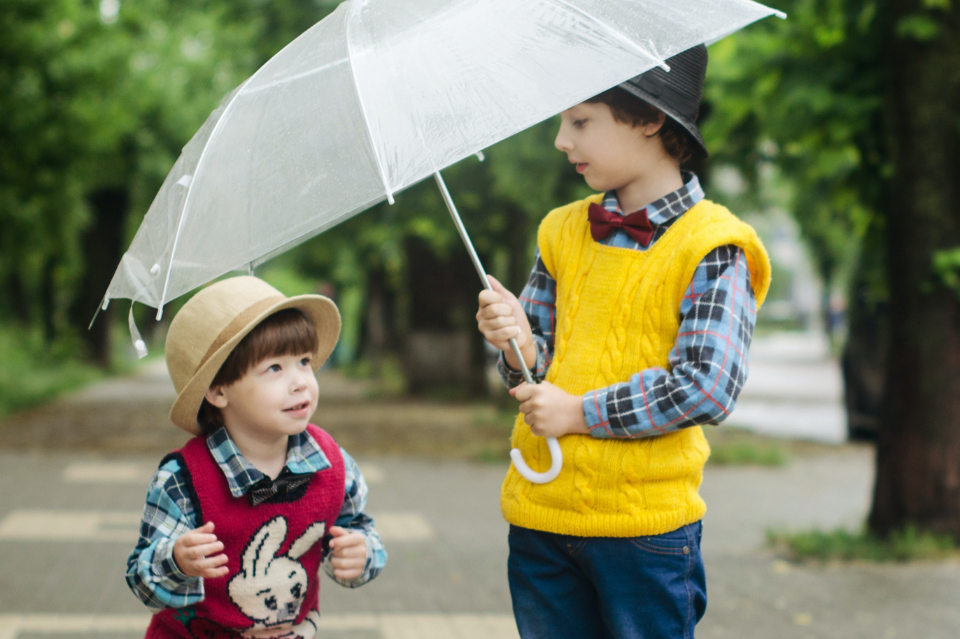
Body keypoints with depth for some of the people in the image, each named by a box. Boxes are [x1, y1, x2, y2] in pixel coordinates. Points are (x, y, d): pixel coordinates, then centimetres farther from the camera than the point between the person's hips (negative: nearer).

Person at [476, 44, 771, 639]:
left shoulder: (711, 247, -7)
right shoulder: (563, 232, 11)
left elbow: (708, 387, -16)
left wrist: (580, 412, -12)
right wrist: (520, 346, -8)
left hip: (644, 524, -5)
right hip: (541, 509, 5)